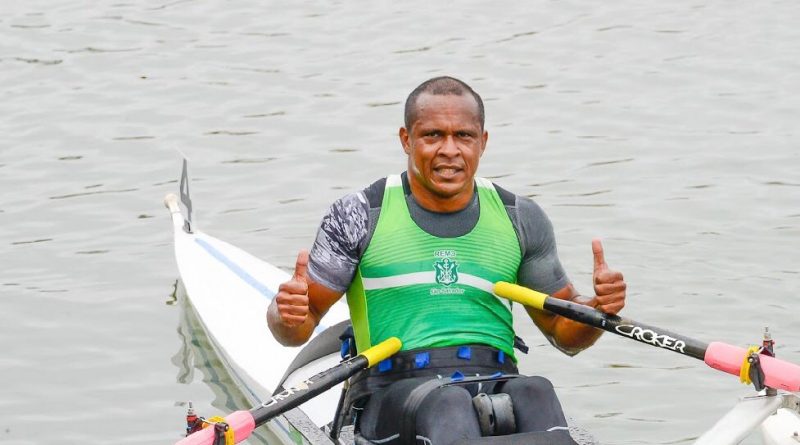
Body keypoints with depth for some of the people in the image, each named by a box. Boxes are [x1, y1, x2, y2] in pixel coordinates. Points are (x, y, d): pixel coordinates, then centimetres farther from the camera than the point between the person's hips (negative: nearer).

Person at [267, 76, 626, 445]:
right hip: (393, 392, -2)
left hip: (498, 389, 2)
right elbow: (301, 320, 8)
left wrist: (599, 309, -2)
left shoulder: (519, 220, 14)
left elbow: (564, 331, 21)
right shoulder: (360, 217, 6)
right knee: (446, 403, -38)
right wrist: (289, 317, -17)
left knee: (535, 394, -34)